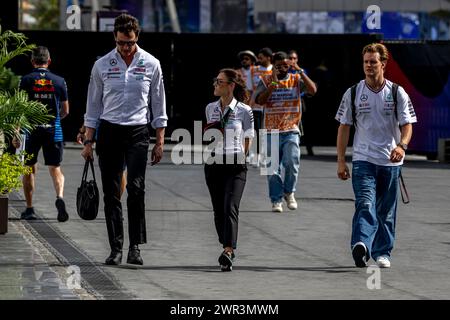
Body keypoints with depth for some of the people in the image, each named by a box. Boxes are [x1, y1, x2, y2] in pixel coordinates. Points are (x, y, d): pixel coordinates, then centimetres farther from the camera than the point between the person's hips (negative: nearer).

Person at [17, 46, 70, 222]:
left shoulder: (26, 80, -2)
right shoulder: (59, 81, 5)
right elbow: (65, 111, 11)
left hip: (31, 129, -1)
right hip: (53, 130, 1)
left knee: (30, 169, 12)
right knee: (55, 168, 5)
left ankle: (29, 209, 15)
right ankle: (60, 197, -22)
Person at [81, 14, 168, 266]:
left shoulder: (151, 65, 4)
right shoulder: (102, 65, 5)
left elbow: (158, 105, 9)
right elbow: (93, 105, 10)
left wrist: (160, 141, 5)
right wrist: (89, 141, 6)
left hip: (138, 132, -1)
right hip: (109, 132, 1)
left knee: (136, 187, -15)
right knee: (111, 193, 0)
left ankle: (135, 247, -11)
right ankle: (116, 248, 4)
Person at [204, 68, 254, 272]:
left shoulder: (244, 111, -2)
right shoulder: (210, 109, 10)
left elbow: (247, 140, 3)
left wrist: (239, 157, -3)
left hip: (236, 165, -5)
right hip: (213, 163, 5)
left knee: (230, 208, -17)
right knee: (219, 210, 8)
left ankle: (228, 252, -27)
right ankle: (228, 249, 23)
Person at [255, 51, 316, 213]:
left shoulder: (296, 80, 5)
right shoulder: (266, 81, 5)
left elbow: (312, 90, -10)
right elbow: (259, 100, -9)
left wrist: (301, 72, -17)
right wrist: (273, 85, -21)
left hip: (291, 131, -1)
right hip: (272, 131, 1)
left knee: (291, 162, -15)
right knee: (273, 168, 1)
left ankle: (289, 193, 9)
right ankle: (276, 200, 11)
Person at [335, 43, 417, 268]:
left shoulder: (397, 93, 2)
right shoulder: (352, 94, 4)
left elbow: (407, 125, 0)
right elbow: (344, 127, 7)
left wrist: (402, 145, -22)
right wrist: (341, 161, 2)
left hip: (390, 161, 1)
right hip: (363, 159, -1)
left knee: (386, 210, 7)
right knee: (365, 204, -20)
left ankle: (382, 252, 18)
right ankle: (361, 245, -35)